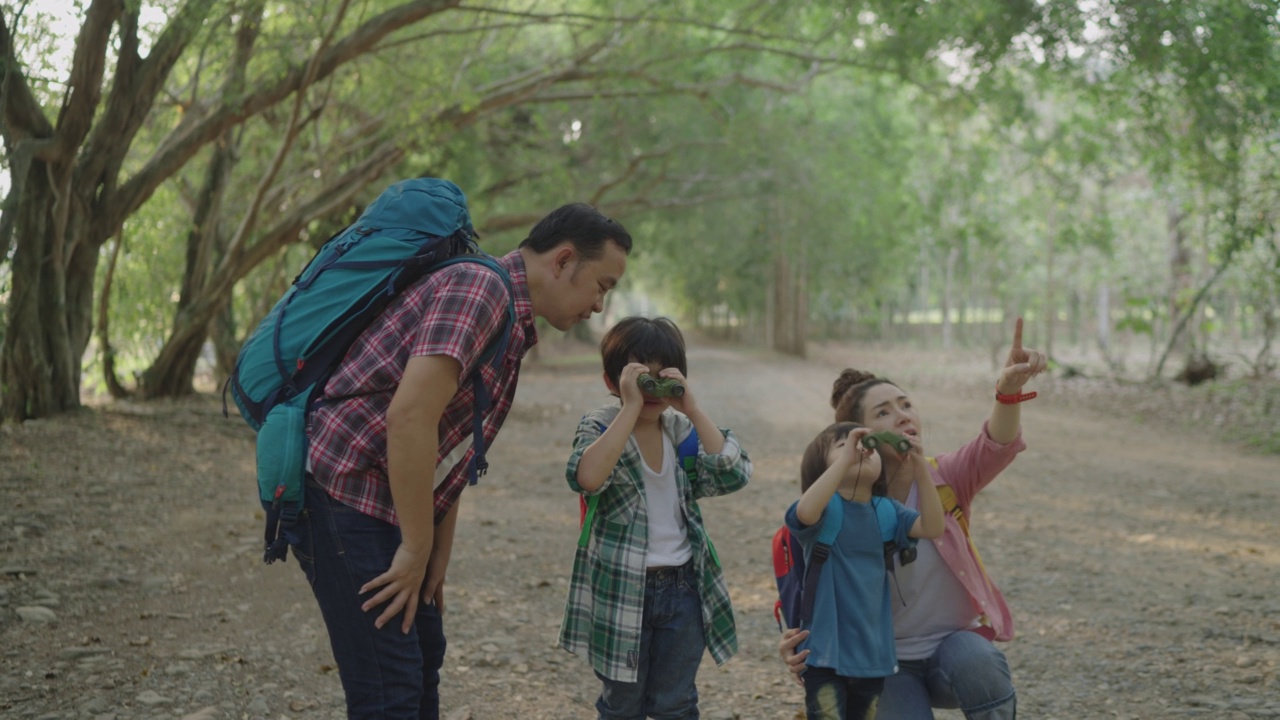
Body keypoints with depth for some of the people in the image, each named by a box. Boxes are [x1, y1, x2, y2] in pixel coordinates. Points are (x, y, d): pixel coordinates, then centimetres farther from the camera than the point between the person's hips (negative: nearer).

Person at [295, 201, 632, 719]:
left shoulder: (510, 327, 17)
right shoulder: (479, 287, -16)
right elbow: (409, 416, -27)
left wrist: (435, 559, 17)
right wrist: (416, 551, -19)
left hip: (385, 509, 11)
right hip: (343, 496, -11)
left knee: (423, 657, 21)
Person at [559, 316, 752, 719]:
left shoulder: (683, 431, 3)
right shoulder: (600, 428, -8)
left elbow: (733, 475, -12)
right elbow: (588, 477, -30)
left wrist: (692, 409, -17)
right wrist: (631, 407, -28)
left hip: (683, 587, 3)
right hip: (620, 591, -3)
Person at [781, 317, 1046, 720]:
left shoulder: (946, 479, -9)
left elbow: (996, 447, -30)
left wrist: (1008, 390, -52)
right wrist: (798, 648, -27)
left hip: (956, 641, 0)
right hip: (889, 665, 0)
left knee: (976, 660, -33)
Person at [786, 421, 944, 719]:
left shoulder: (887, 511, 5)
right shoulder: (826, 507, -9)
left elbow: (933, 527, -10)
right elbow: (805, 513, -33)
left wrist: (920, 468, -21)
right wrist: (846, 457, -35)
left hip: (874, 650, 5)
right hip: (827, 650, -5)